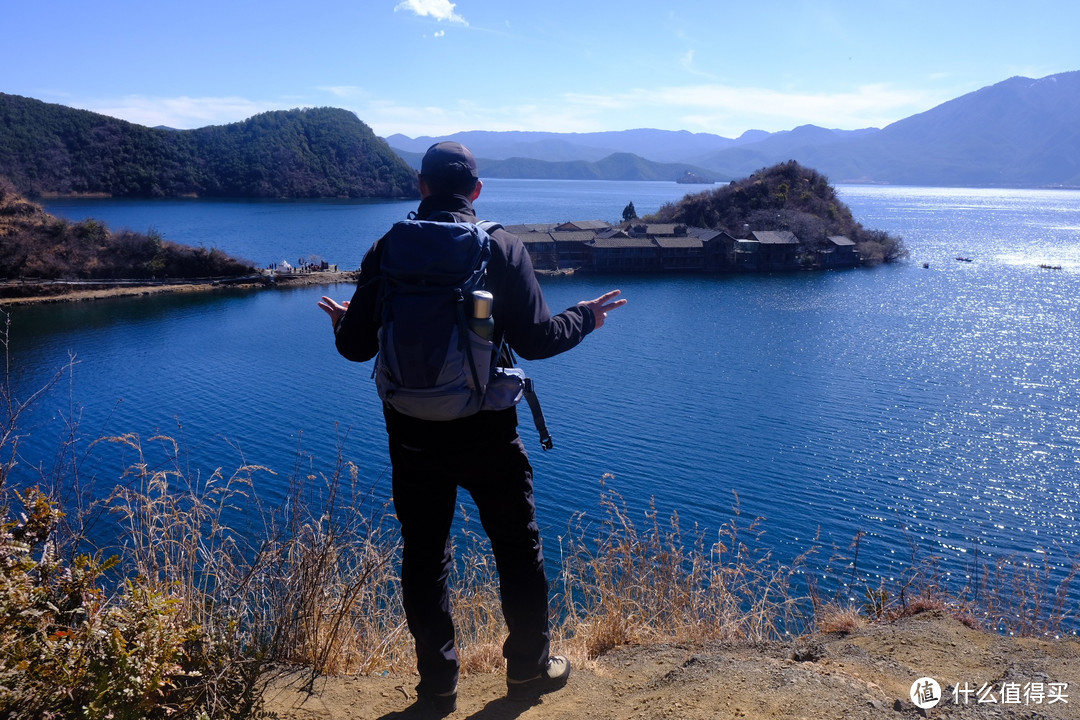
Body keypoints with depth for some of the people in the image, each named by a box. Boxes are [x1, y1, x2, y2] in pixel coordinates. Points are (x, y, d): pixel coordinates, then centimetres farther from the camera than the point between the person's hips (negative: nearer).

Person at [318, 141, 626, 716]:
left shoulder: (386, 252, -2)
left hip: (412, 435, 2)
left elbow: (356, 347, 0)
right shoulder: (503, 249, -7)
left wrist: (343, 320, 23)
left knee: (424, 554, 14)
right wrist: (586, 317, 9)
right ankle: (529, 667, 28)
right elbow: (535, 339, -9)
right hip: (487, 433, -1)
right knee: (518, 547, 15)